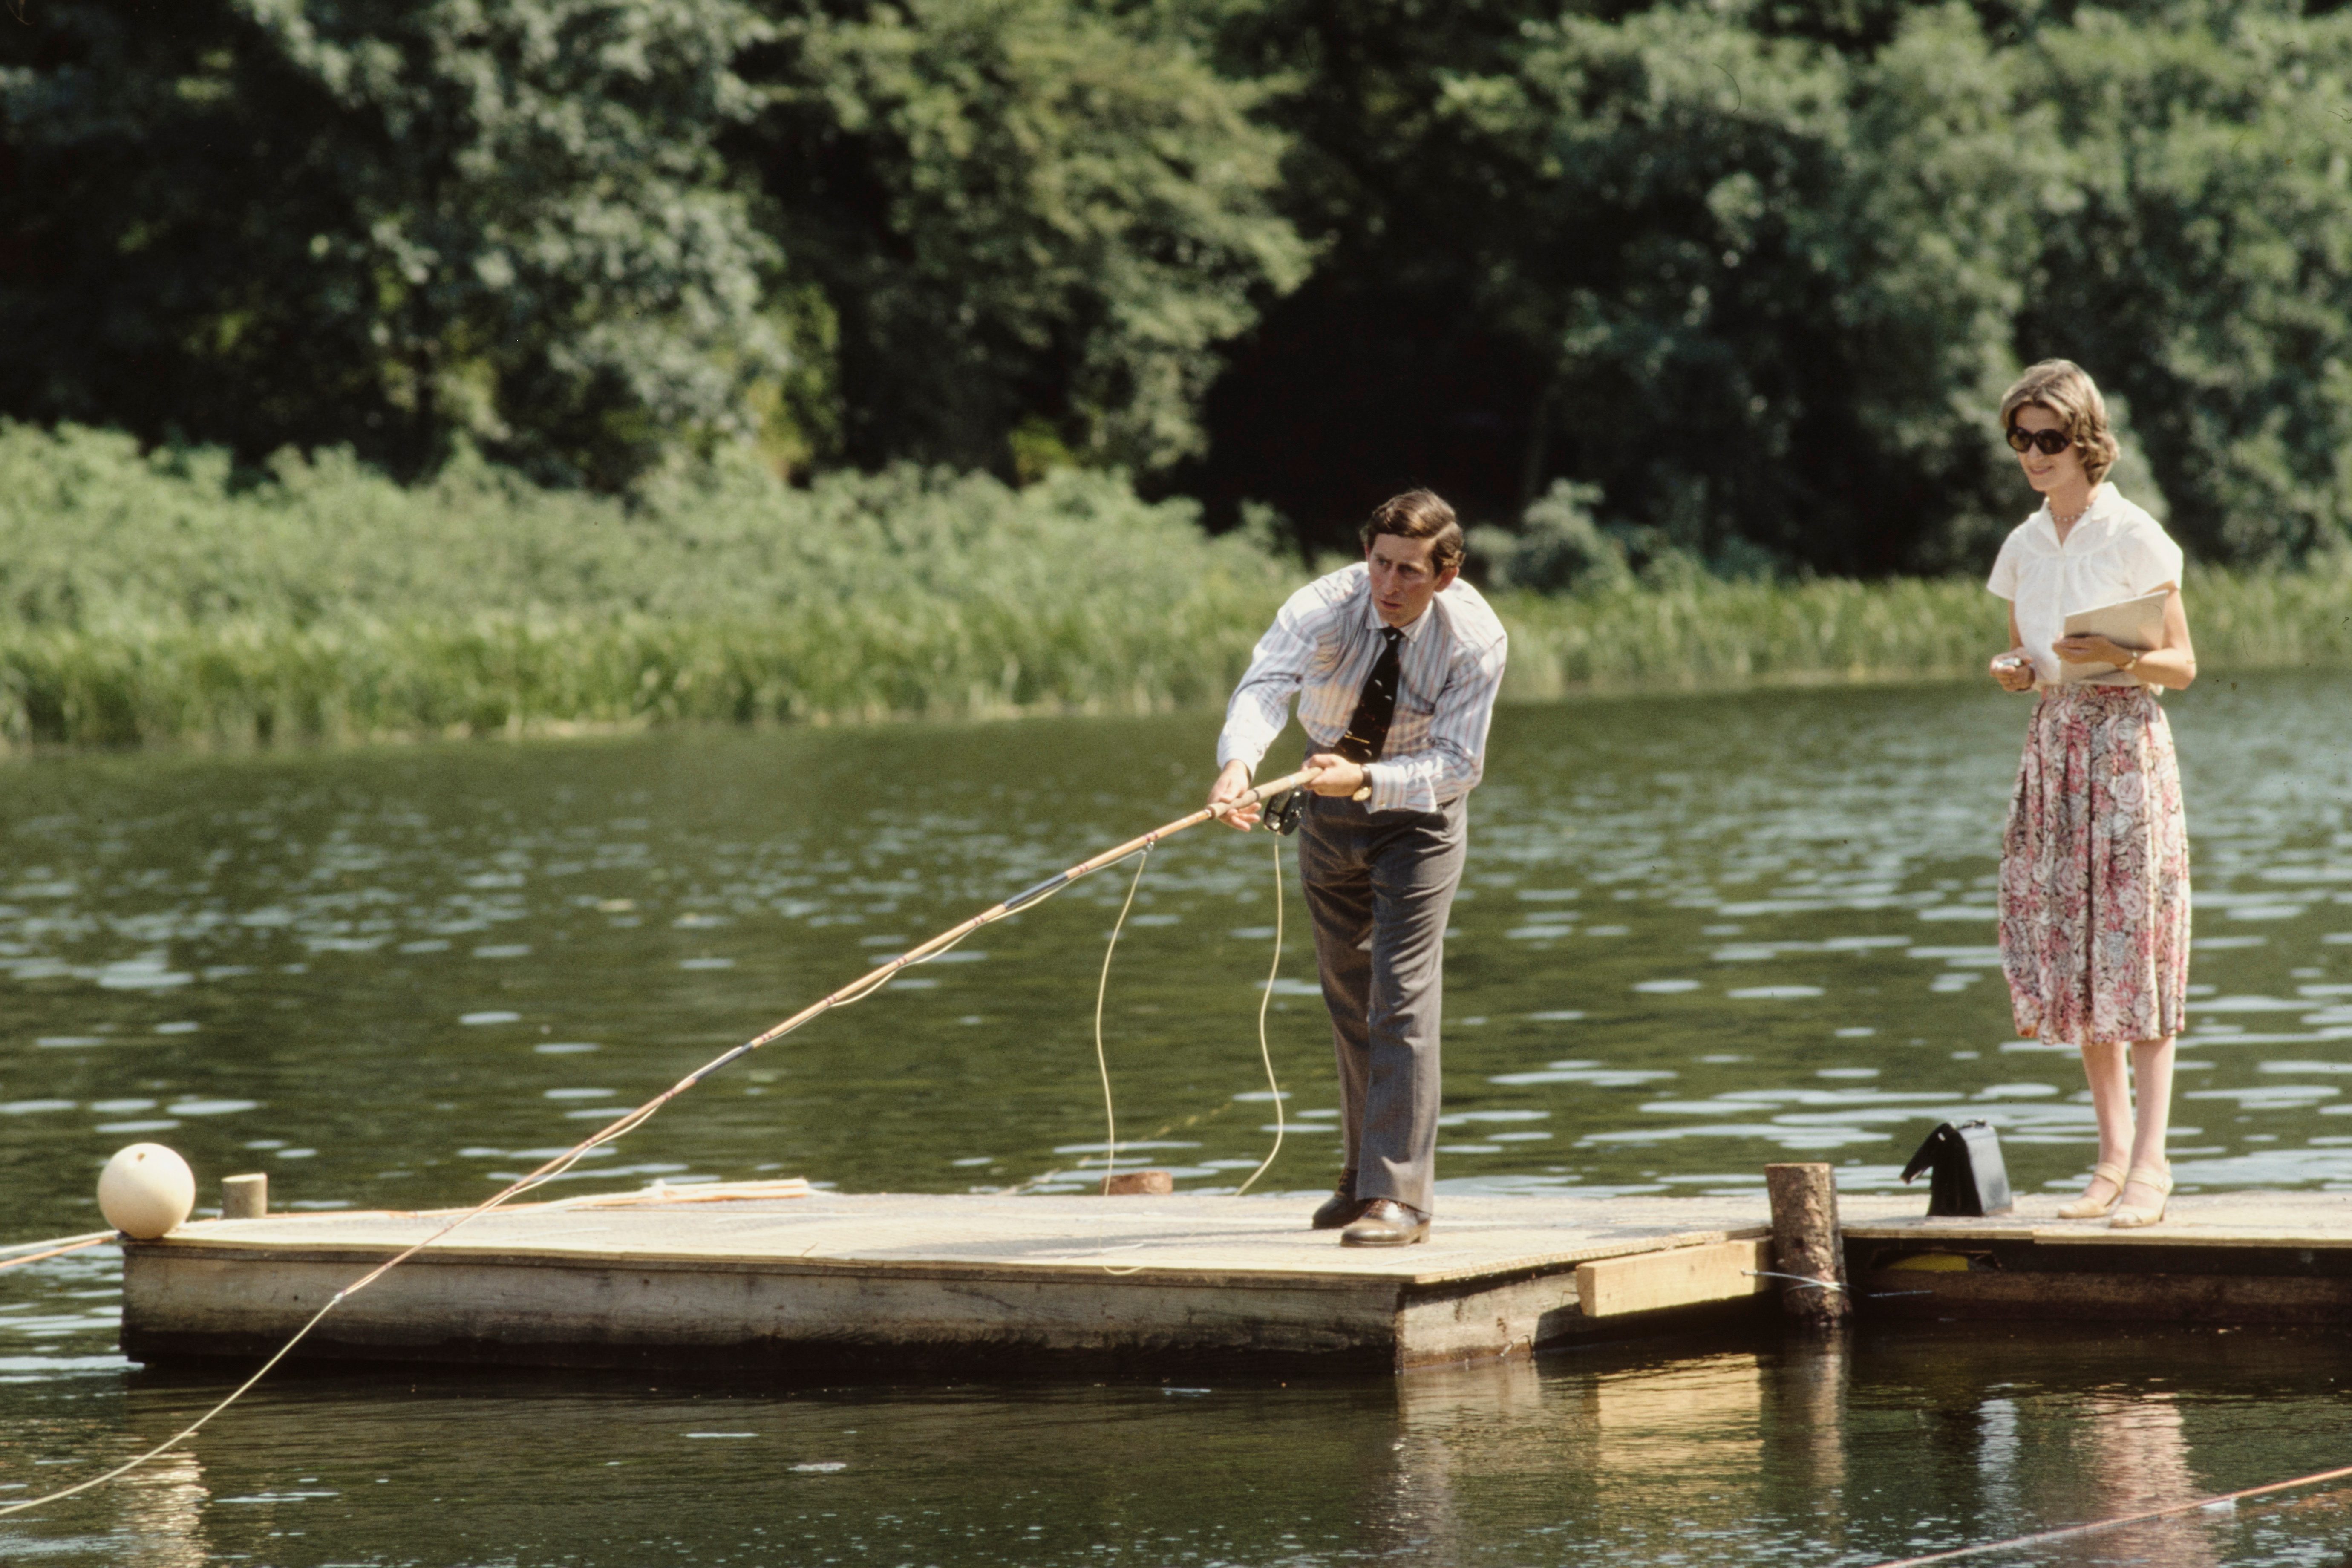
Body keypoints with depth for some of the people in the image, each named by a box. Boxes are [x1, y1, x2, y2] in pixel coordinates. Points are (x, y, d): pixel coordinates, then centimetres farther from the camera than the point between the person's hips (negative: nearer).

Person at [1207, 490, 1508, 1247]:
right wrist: (1238, 765, -66)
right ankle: (1364, 1176, 31)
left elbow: (1457, 763, -28)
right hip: (1332, 797, 3)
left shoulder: (1474, 639, -28)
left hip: (1419, 811, -3)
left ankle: (1397, 1197, -16)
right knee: (1348, 993, 15)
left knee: (1403, 997, -16)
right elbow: (1264, 685, -46)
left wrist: (1368, 779, -45)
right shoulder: (1326, 608, -28)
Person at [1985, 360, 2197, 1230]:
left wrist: (2119, 657, -22)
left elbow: (2183, 665, -4)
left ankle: (2150, 1159, -7)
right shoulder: (2022, 549, 10)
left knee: (2134, 943, -8)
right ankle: (2114, 1149, 11)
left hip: (2127, 743, -6)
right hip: (2053, 746, 6)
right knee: (2071, 947, 4)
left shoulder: (2135, 538, -6)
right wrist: (2014, 670, -3)